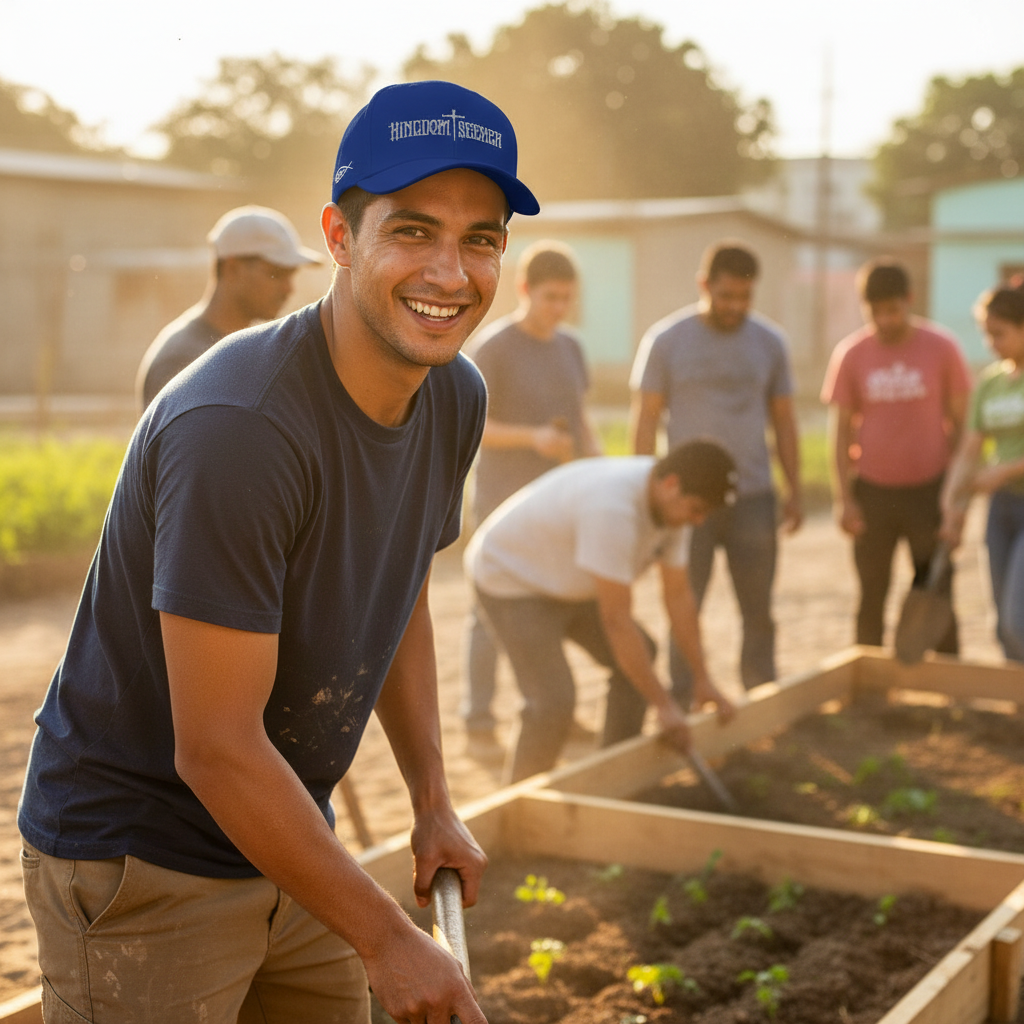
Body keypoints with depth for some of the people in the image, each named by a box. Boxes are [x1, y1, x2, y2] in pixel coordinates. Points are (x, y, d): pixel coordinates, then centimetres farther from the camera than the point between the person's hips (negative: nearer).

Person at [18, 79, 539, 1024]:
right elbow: (216, 749, -27)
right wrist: (385, 940, -19)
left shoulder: (455, 399, -2)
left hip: (282, 840, 7)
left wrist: (432, 804, 10)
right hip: (134, 866, -7)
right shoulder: (236, 428, -28)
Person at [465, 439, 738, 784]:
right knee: (553, 701, -20)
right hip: (510, 577, -10)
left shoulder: (672, 502, -10)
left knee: (638, 657, 12)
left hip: (563, 580, 10)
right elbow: (616, 620, -35)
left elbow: (678, 593, 1)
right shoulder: (612, 509, -39)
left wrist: (702, 678, 4)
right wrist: (664, 705, -28)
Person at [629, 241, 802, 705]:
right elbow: (646, 419, -1)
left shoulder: (769, 341, 5)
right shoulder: (666, 340, -3)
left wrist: (795, 489, 8)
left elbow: (783, 419, 11)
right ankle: (682, 708, 11)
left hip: (753, 497, 2)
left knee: (759, 611, 7)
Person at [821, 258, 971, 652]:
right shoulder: (850, 354, -1)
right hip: (872, 492, 1)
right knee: (871, 598, 8)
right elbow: (840, 429, 2)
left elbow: (960, 422, 1)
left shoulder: (942, 348, -4)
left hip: (929, 490, -1)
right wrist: (843, 498, -4)